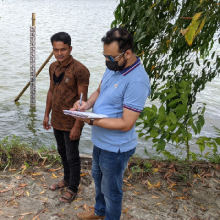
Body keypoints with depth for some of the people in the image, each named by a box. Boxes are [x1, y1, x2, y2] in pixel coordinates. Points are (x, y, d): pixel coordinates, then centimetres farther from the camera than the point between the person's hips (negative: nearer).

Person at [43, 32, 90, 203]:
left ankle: (73, 188, 29)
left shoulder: (80, 70, -21)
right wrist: (47, 115, 14)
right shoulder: (53, 67, 2)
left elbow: (83, 100, -20)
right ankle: (67, 179, 45)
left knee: (72, 157, 9)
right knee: (62, 152, 23)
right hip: (57, 121, 7)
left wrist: (77, 126, -20)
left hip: (71, 123, -7)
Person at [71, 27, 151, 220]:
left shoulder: (137, 81, -30)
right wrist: (87, 105, -9)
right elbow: (99, 91, 12)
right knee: (98, 177, 30)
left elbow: (126, 124, -29)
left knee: (111, 191, 13)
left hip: (116, 148, -9)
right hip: (100, 140, 10)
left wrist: (91, 121, -29)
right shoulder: (113, 67, -3)